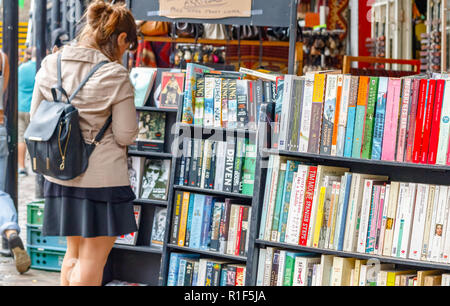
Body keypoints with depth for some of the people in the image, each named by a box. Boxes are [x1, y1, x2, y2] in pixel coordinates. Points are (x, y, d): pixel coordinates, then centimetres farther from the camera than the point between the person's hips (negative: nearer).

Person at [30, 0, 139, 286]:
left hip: (60, 176, 6)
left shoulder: (50, 64, 1)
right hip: (102, 178, -6)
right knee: (92, 260, 6)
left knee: (73, 252, 22)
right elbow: (126, 135, -12)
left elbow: (36, 119, 7)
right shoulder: (115, 75, -15)